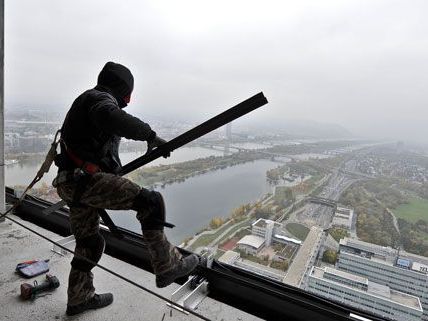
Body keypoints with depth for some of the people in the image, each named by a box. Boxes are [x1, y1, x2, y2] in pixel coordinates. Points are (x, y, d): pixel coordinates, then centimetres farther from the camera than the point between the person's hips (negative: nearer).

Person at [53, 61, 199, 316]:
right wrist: (150, 135, -26)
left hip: (72, 182, 11)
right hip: (86, 179, -11)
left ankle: (79, 298, 36)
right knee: (150, 201, -14)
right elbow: (112, 118, -33)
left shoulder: (88, 100, 28)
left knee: (89, 242, 20)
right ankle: (166, 267, -10)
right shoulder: (101, 98, -5)